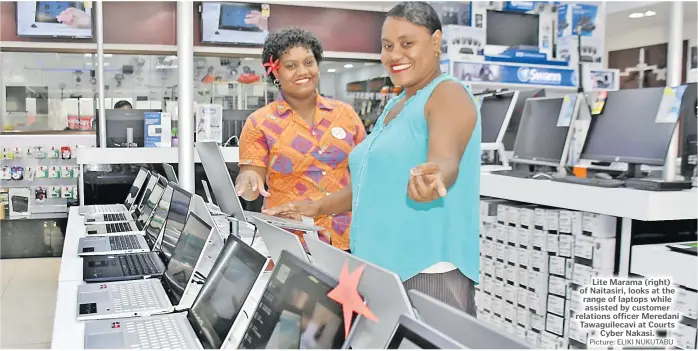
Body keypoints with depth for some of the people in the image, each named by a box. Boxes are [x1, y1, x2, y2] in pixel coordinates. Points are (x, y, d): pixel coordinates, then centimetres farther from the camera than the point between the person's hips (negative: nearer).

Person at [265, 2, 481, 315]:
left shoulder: (448, 94, -7)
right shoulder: (394, 105, 18)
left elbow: (444, 161, -26)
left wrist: (432, 179, -47)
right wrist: (319, 207, 17)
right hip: (382, 266, 8)